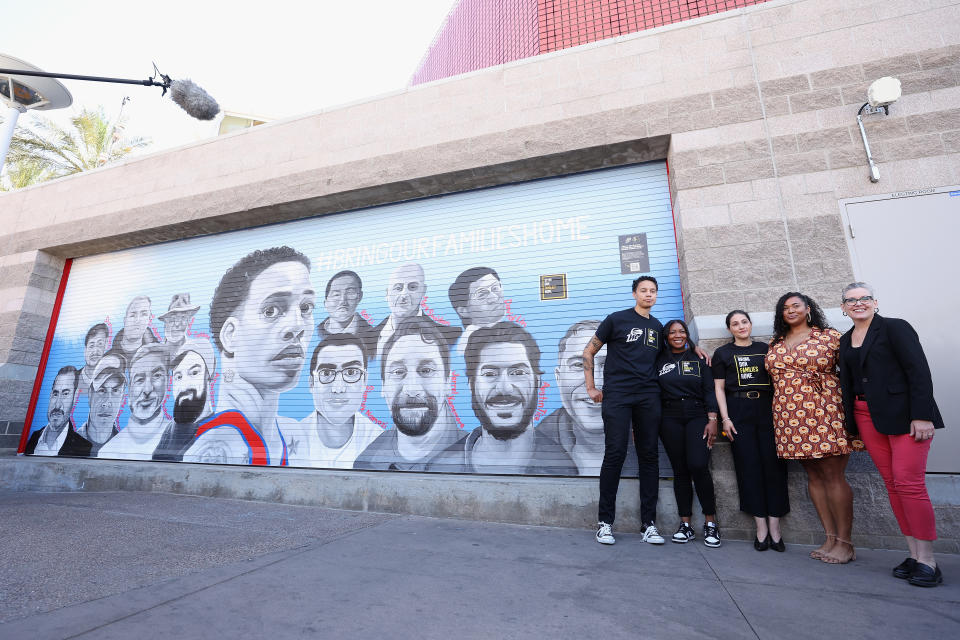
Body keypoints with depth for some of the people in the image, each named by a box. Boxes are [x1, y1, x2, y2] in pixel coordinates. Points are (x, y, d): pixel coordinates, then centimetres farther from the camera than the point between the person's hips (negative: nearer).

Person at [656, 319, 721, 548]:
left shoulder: (698, 359, 9)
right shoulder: (660, 360, 9)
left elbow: (709, 390, 4)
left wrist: (712, 420, -6)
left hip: (697, 416, -1)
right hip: (670, 419, 1)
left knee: (698, 466, -15)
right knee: (680, 470, 2)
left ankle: (710, 522, 2)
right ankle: (685, 525, 10)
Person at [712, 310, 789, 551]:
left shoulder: (765, 349, 14)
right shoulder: (722, 353, 9)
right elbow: (719, 388, 5)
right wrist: (725, 418, -5)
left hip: (766, 409, 2)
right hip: (738, 411, -1)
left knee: (773, 464, -3)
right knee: (748, 466, -2)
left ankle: (774, 526, 5)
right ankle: (761, 527, 5)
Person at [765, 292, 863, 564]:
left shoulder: (829, 336, 3)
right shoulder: (775, 343, 15)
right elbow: (773, 376, 22)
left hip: (824, 412, -4)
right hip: (791, 417, 4)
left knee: (833, 475, -3)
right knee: (814, 476, 8)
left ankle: (844, 542, 8)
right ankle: (830, 538, 16)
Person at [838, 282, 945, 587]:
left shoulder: (895, 328, -2)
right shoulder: (845, 341, 14)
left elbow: (919, 372, -10)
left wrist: (922, 416, -17)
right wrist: (852, 427, 14)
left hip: (903, 414, -5)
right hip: (867, 418, 5)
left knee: (908, 482, -7)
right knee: (892, 484, 6)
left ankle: (927, 559, 4)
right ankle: (914, 555, 14)